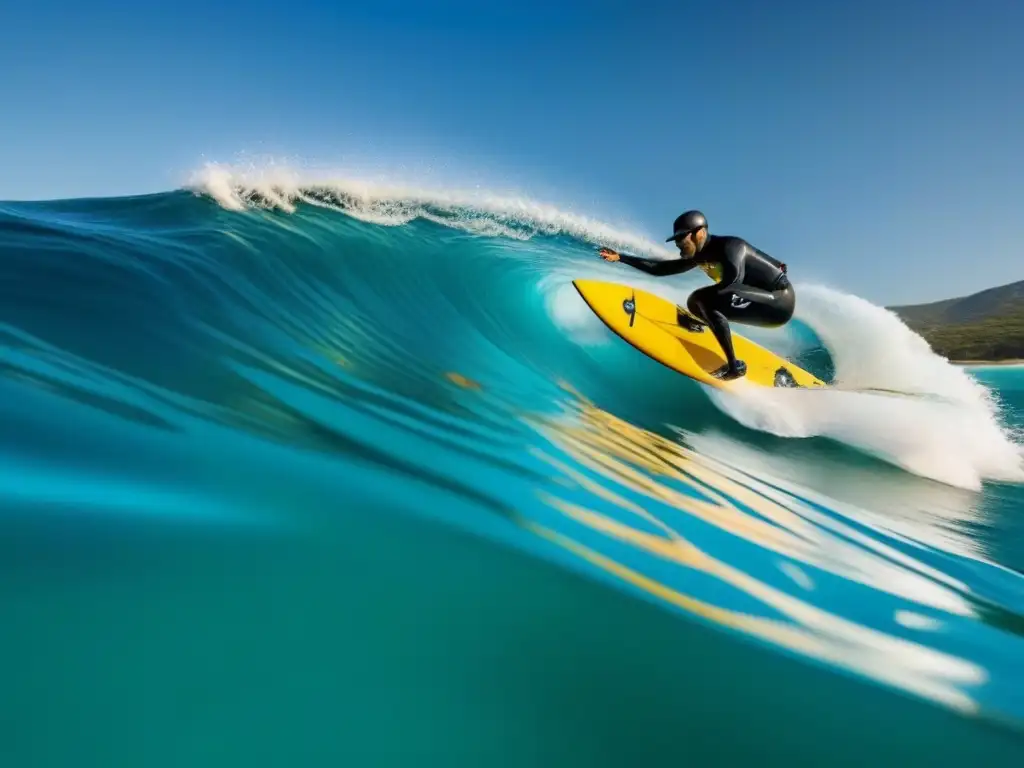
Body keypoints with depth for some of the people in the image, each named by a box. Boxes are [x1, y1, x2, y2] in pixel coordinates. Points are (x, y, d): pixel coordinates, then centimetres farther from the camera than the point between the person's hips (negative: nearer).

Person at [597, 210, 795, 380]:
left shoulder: (730, 245, -21)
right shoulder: (699, 255, 4)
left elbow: (734, 275, -42)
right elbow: (659, 269, 10)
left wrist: (704, 296, -31)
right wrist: (620, 257, 8)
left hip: (780, 300, -9)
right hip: (769, 303, 9)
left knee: (705, 300, -25)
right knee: (697, 305, 11)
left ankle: (734, 366, -21)